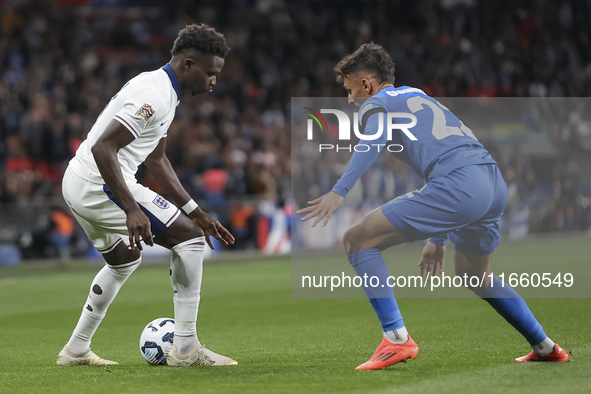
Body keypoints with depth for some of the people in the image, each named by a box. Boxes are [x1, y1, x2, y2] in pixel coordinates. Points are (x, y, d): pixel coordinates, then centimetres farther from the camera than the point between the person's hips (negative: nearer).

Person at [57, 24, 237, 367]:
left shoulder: (164, 92, 15)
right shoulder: (155, 95, -19)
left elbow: (156, 160, 24)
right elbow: (103, 148, -27)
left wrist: (196, 212, 21)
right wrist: (132, 210, -33)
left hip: (77, 183, 11)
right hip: (102, 183, -11)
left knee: (124, 259, 30)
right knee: (190, 237, -8)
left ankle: (76, 350, 36)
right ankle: (186, 349, -6)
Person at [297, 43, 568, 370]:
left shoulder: (376, 103, 10)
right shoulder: (419, 96, 35)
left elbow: (373, 140, -15)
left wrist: (339, 192, -26)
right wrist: (437, 239, 42)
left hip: (458, 184, -9)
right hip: (495, 183, 9)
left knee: (357, 239, -1)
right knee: (473, 276, 33)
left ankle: (397, 339, -10)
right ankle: (545, 347, 35)